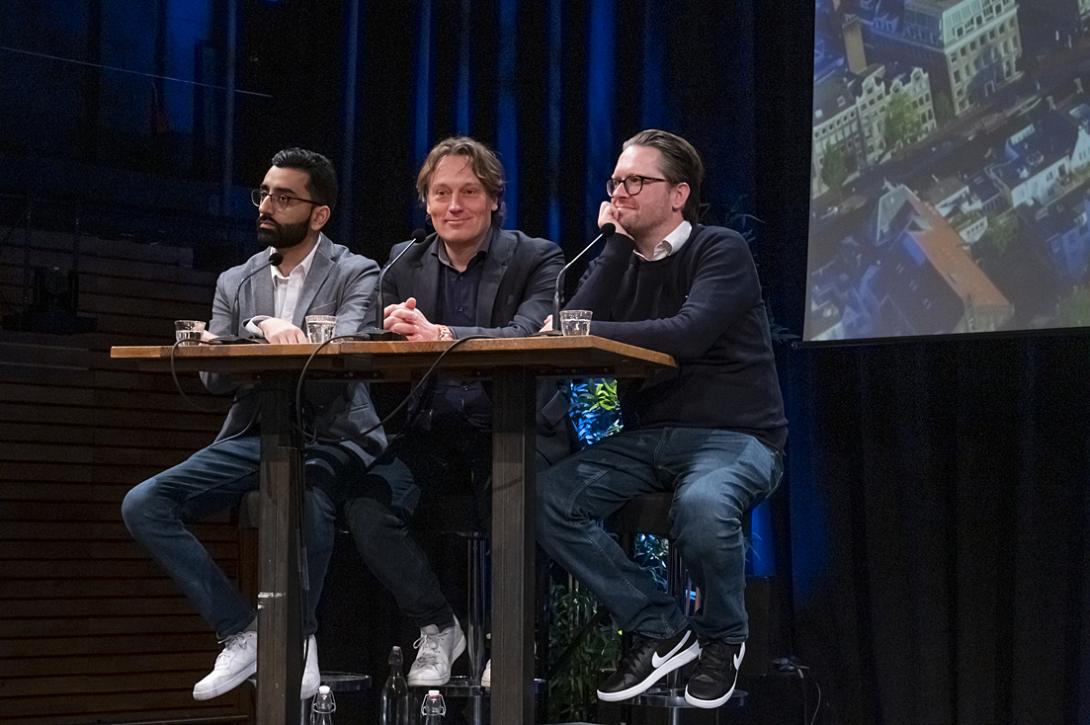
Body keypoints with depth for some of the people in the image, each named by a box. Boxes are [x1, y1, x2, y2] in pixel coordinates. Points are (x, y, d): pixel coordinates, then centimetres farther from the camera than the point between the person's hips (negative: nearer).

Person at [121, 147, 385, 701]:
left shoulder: (355, 275, 2)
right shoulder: (235, 283, 15)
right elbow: (213, 376, 2)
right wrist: (260, 329, -18)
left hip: (327, 438, -5)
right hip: (252, 438, 5)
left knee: (306, 490, -40)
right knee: (143, 505, -14)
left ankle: (297, 638, -20)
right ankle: (241, 633, -9)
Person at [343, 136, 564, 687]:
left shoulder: (536, 259, -1)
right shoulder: (404, 265, 13)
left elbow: (528, 339, -19)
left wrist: (438, 335, -34)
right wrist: (395, 330, -18)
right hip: (430, 429, 4)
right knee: (366, 506, -23)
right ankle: (436, 627, -1)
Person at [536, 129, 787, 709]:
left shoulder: (721, 251, -6)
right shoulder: (621, 260, 13)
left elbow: (688, 334, -25)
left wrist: (588, 332, -25)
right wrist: (615, 241, -6)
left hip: (733, 437, -6)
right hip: (646, 438, 6)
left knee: (701, 506, -39)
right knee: (545, 500, -19)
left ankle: (722, 639, -7)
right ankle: (659, 629, -6)